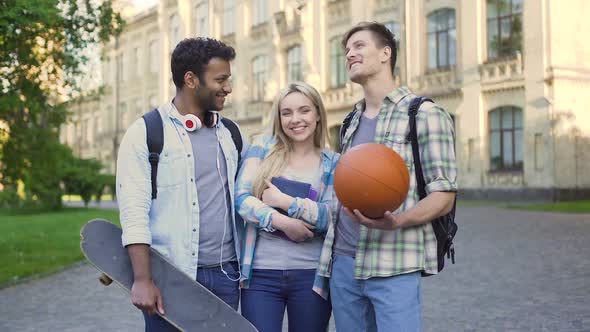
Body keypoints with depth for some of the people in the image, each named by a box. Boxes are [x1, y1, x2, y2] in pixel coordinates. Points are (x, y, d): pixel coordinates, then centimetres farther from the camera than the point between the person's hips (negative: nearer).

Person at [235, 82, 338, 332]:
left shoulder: (332, 163, 6)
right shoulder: (263, 147, 5)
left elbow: (335, 216, -6)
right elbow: (241, 198, -5)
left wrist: (285, 201, -14)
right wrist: (283, 222, -17)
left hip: (310, 274, 1)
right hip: (261, 272, -1)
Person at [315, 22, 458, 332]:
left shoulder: (424, 114, -3)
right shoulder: (351, 123, 18)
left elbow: (444, 195, -9)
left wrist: (397, 221, -26)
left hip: (393, 268, -6)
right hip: (342, 262, 6)